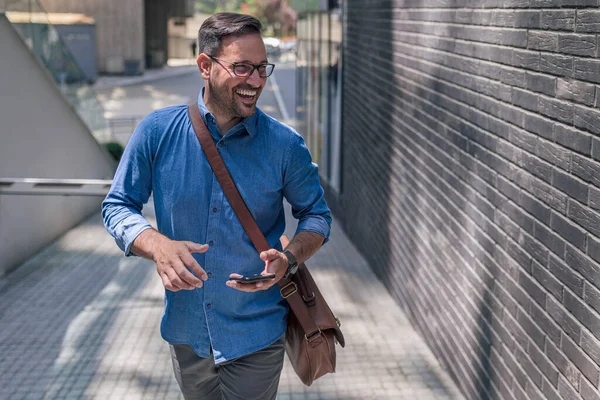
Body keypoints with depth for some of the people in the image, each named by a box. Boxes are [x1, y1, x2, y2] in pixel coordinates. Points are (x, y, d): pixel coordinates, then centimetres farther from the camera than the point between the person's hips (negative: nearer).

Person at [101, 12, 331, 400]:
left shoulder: (285, 145, -10)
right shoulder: (157, 131, -9)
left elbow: (317, 215, 2)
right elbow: (118, 206, -2)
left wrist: (289, 259, -19)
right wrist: (157, 245, -23)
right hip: (185, 332, 2)